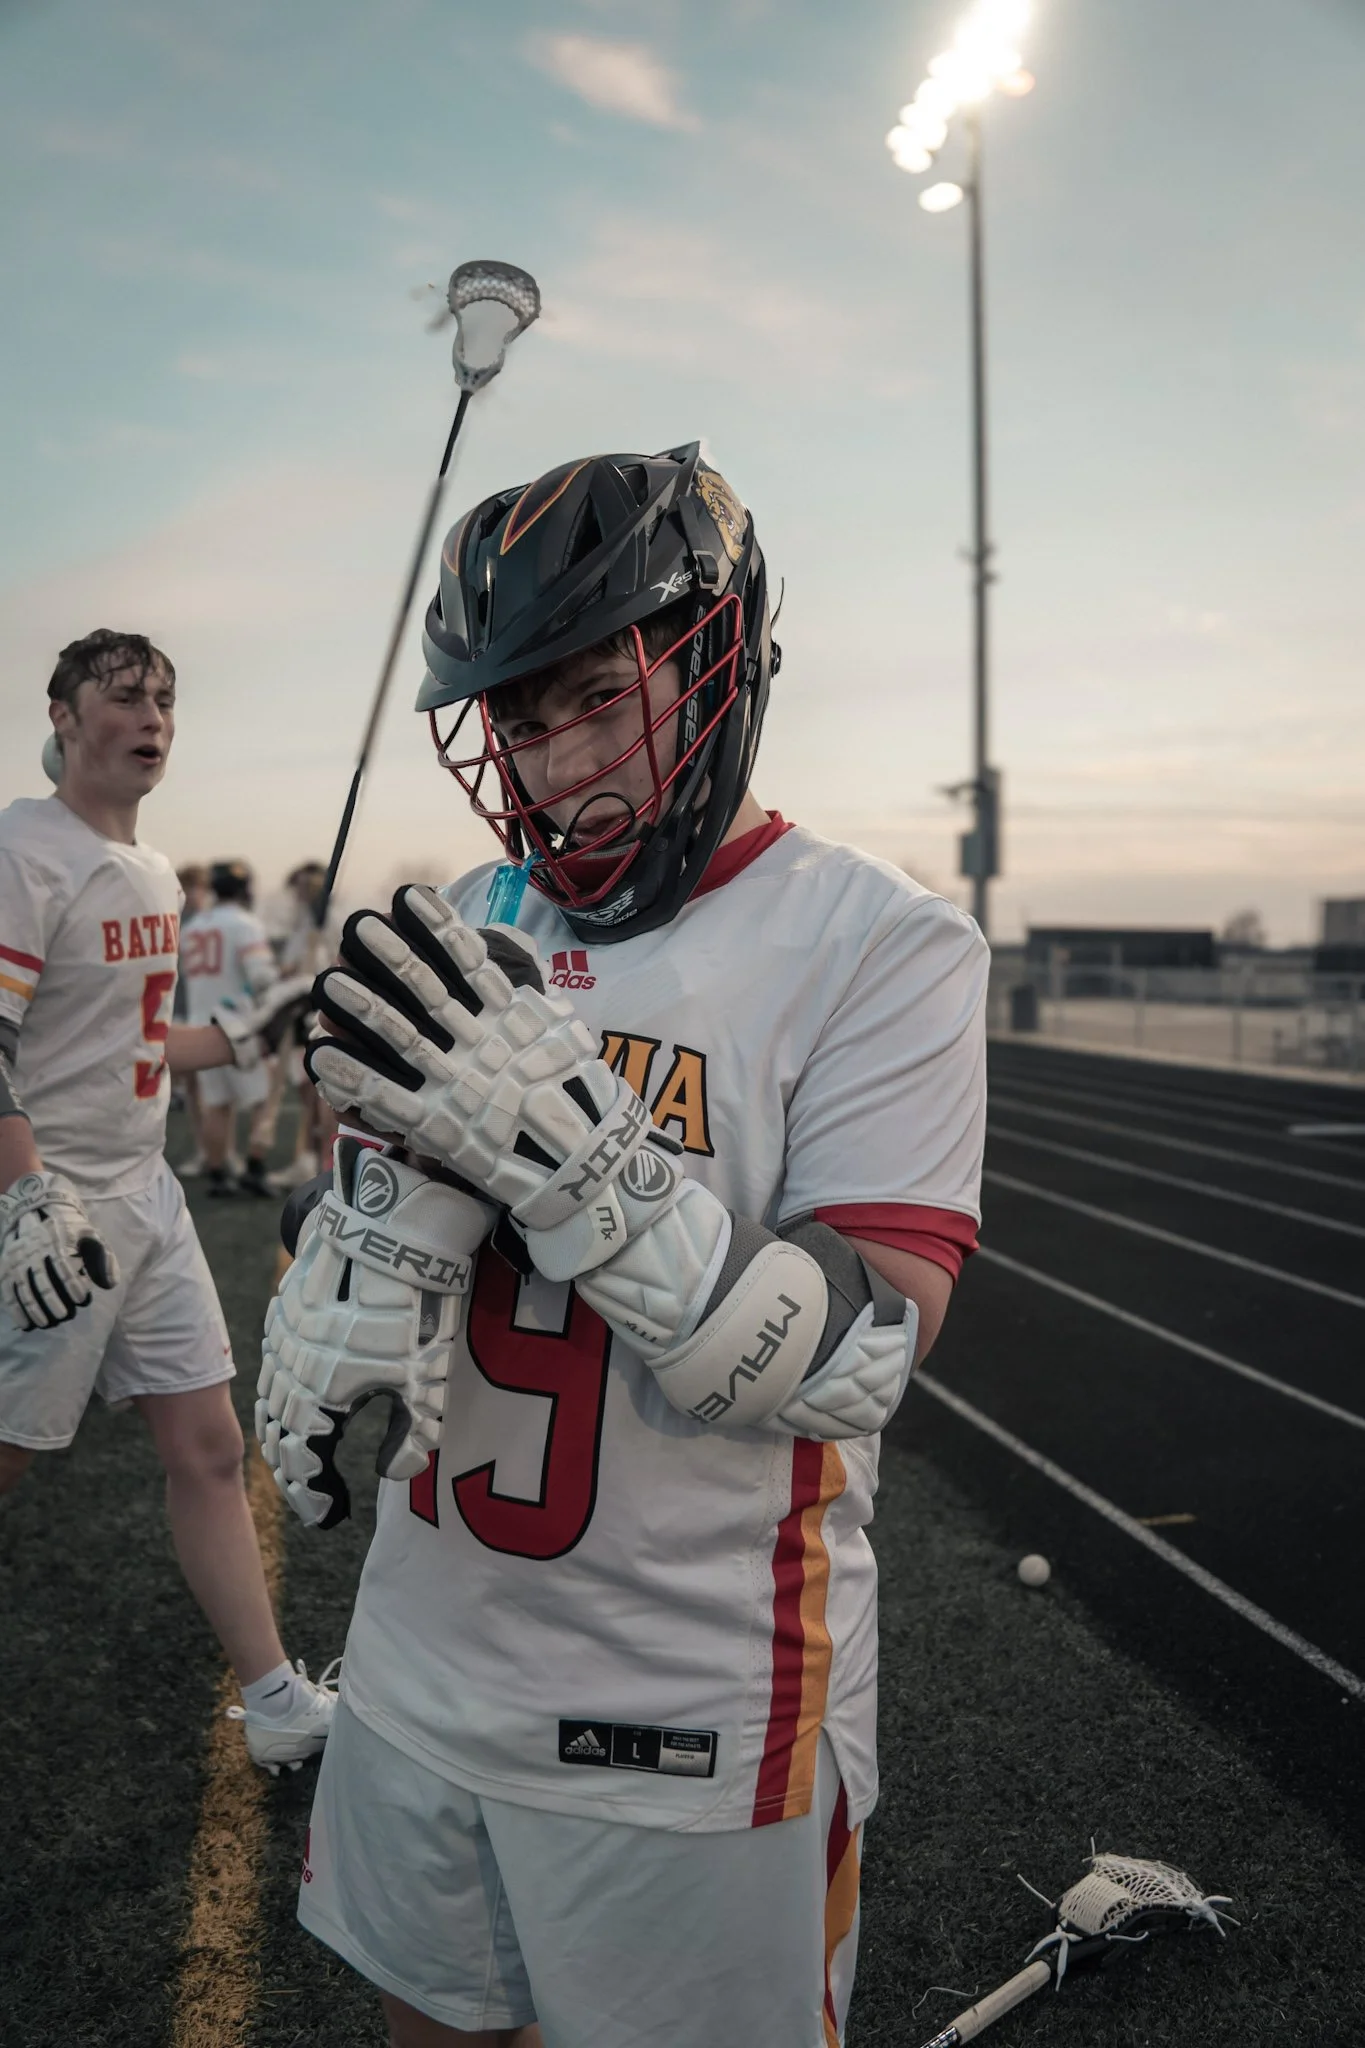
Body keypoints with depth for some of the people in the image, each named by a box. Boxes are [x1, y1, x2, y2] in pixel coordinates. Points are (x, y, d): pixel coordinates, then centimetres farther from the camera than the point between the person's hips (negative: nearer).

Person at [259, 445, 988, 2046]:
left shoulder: (882, 947, -14)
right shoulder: (470, 934, 4)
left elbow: (858, 1366, -20)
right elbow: (385, 1164, 6)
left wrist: (565, 1151, -32)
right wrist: (369, 1245, -18)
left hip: (690, 1725, -5)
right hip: (425, 1658, 6)